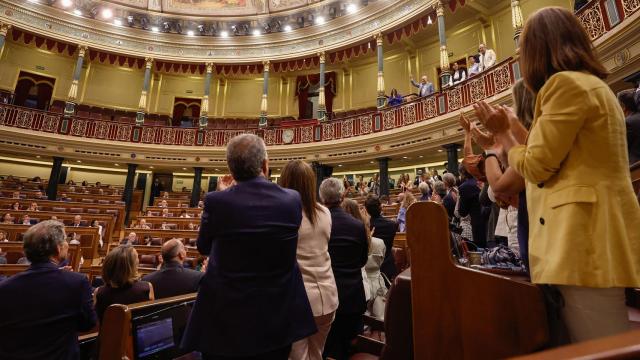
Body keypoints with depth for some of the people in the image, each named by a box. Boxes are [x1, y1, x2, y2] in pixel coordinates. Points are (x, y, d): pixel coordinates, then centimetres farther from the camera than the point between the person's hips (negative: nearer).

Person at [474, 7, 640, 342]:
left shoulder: (565, 83, -10)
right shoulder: (593, 84, 21)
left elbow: (536, 166, -11)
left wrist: (502, 134, 5)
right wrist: (515, 128, 25)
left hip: (585, 233, -10)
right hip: (597, 230, 10)